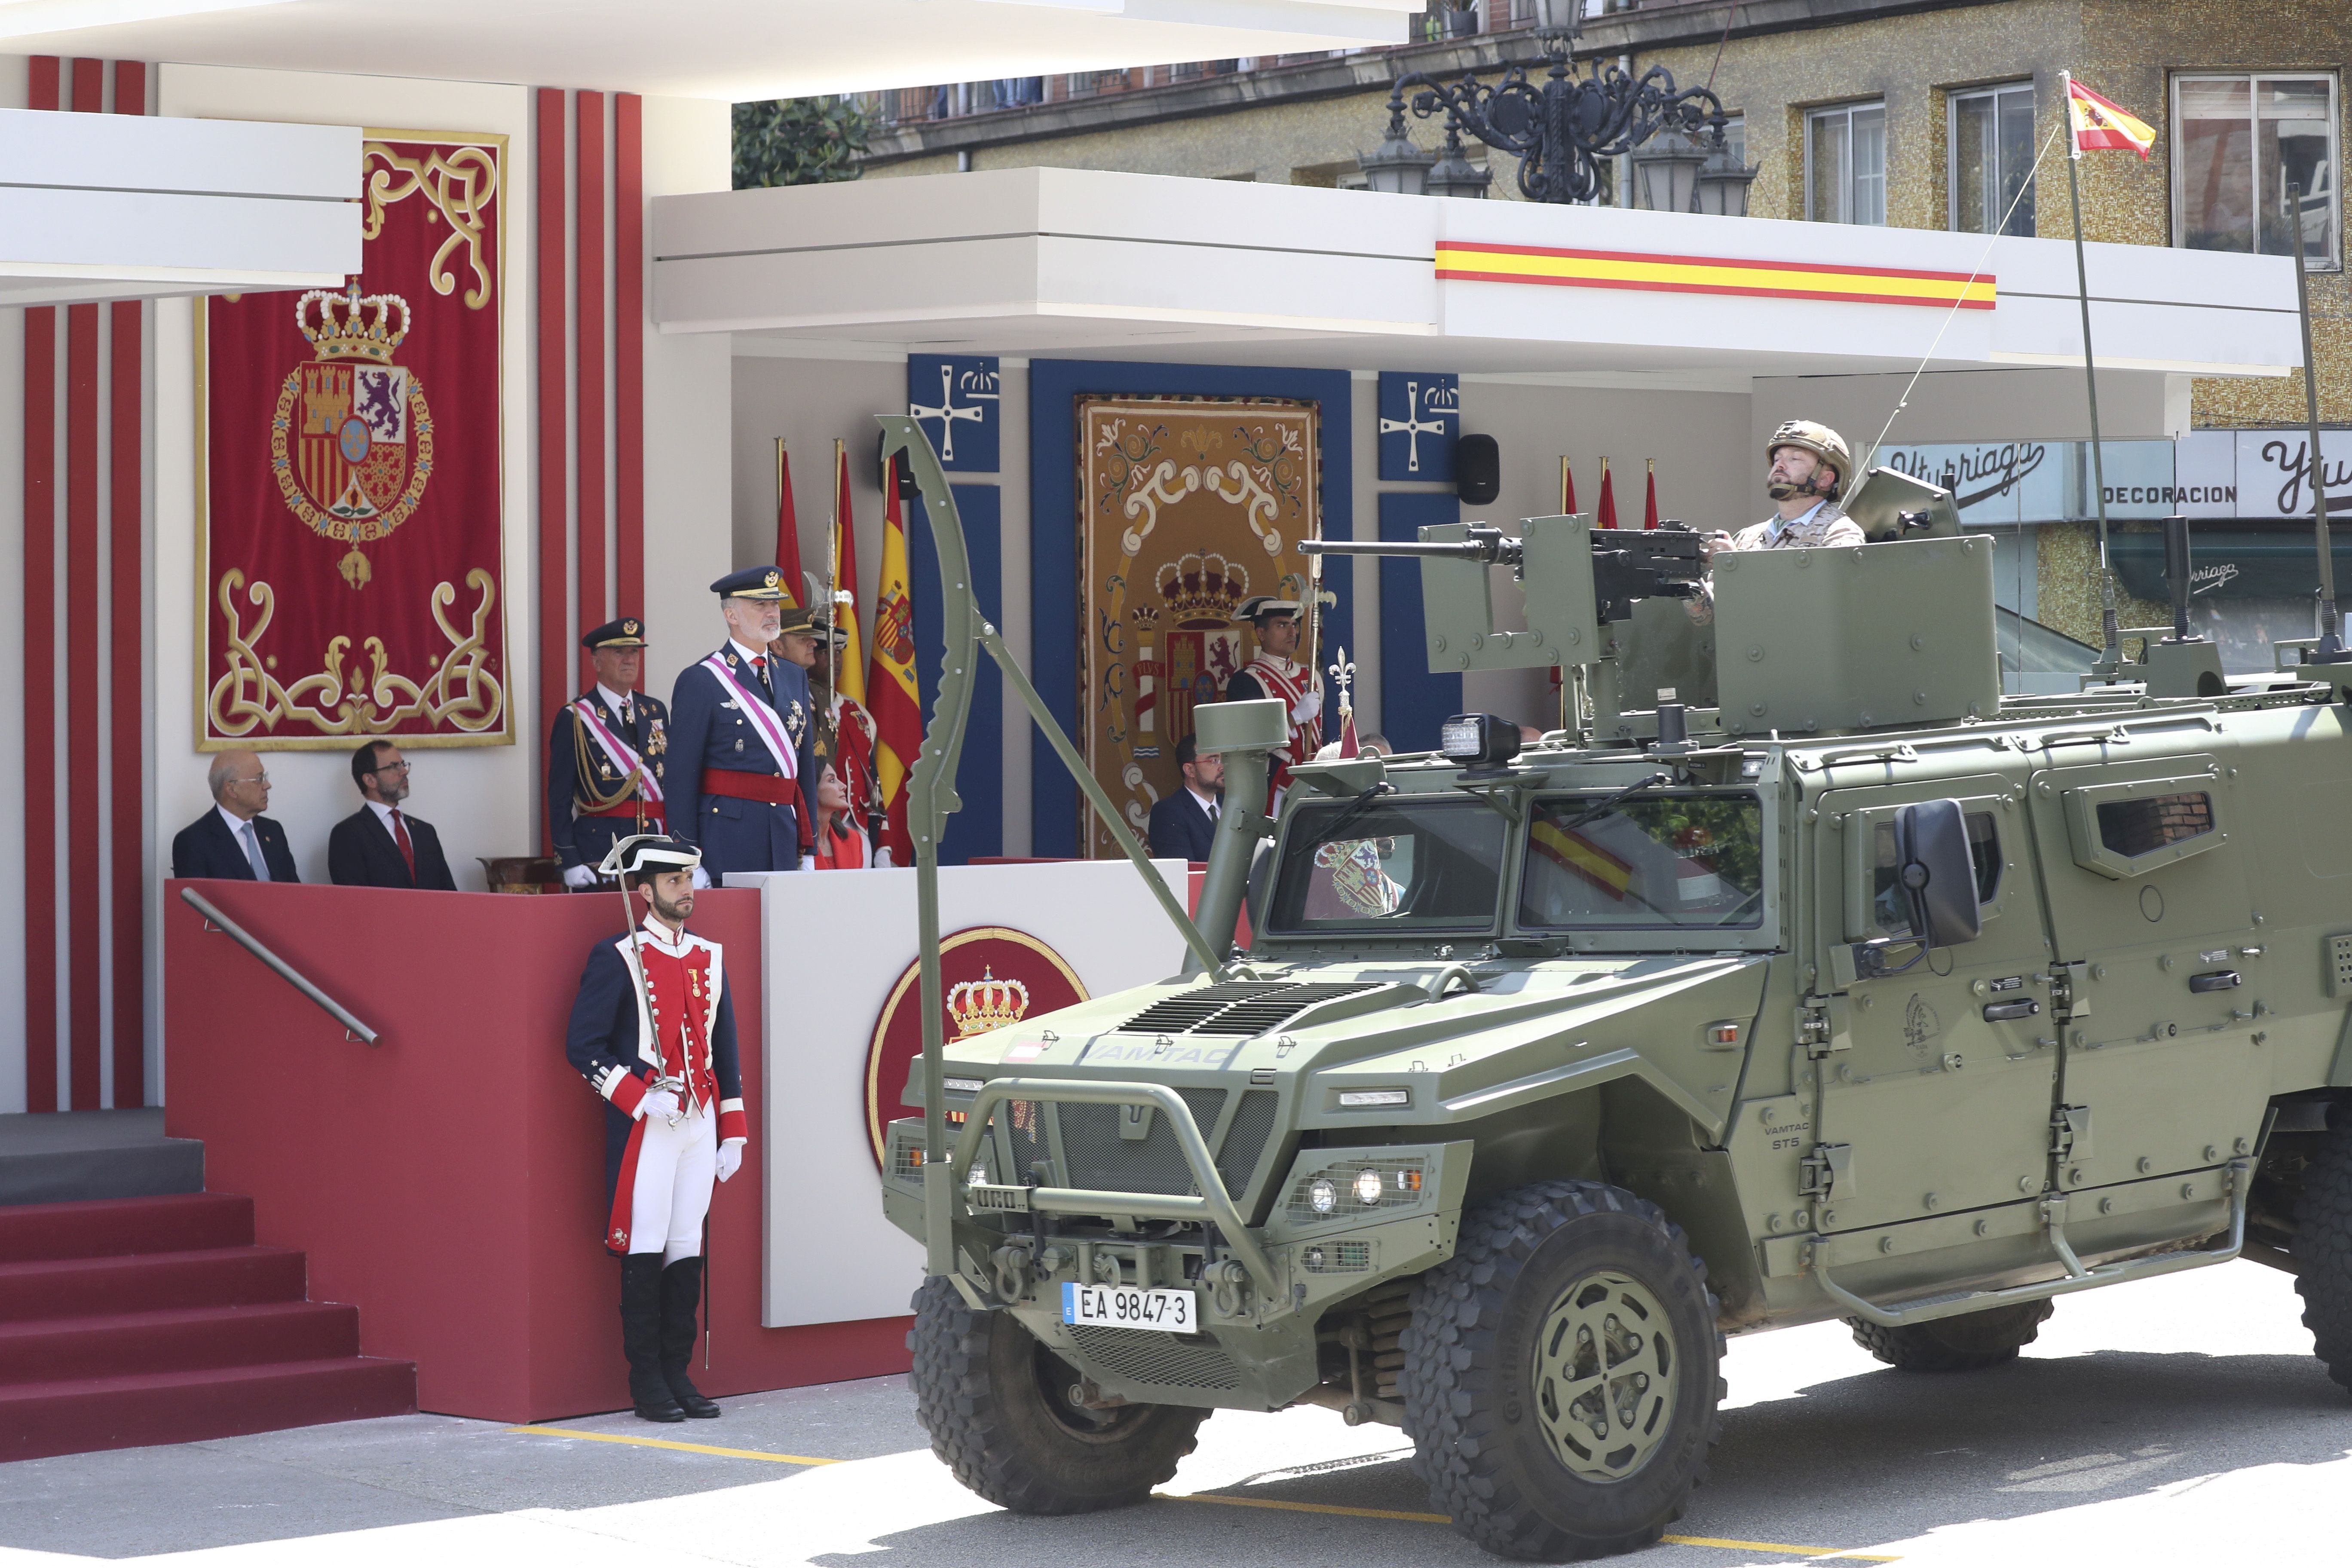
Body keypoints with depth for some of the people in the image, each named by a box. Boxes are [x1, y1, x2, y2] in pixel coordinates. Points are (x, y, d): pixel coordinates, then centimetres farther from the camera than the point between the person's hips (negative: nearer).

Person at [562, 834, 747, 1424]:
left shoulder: (710, 957, 14)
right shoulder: (617, 958, -5)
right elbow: (584, 1046, -8)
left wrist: (732, 1132, 12)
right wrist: (641, 1100, -16)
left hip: (700, 1123, 6)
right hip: (645, 1126, -6)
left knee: (688, 1249, 6)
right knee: (646, 1250, -4)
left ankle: (678, 1374, 12)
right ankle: (647, 1382, 2)